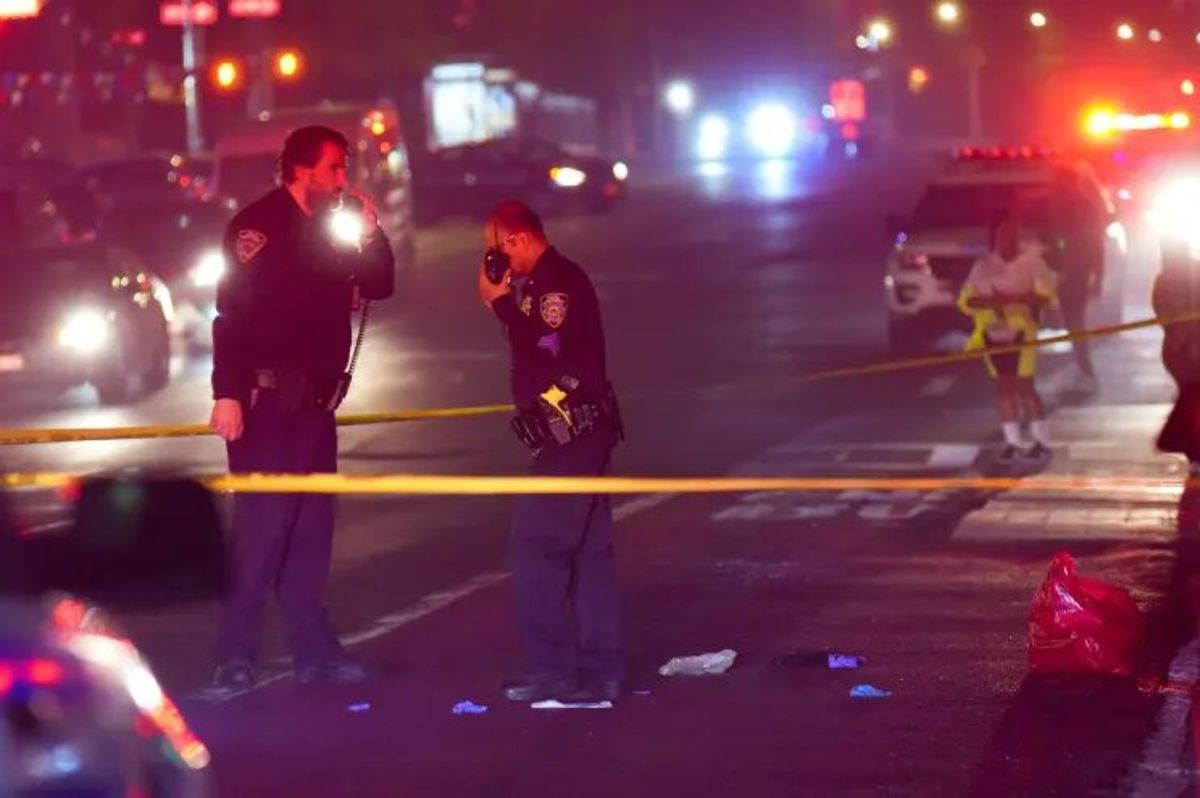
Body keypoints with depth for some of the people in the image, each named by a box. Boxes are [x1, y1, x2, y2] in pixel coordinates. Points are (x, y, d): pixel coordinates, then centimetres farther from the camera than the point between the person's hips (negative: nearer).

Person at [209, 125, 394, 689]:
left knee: (311, 526, 10)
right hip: (268, 400, -8)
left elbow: (377, 285, 18)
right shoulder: (259, 225, -10)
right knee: (263, 525, -10)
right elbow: (231, 312, -18)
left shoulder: (326, 228, 15)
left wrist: (372, 234, 1)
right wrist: (227, 394, -25)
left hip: (315, 400, 8)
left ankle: (314, 652, 15)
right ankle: (236, 658, -7)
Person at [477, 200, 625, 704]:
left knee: (536, 547, -10)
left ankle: (552, 669, -9)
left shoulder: (559, 281, -14)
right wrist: (504, 300, 8)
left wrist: (499, 301, -14)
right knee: (586, 550, 10)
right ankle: (599, 670, 13)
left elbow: (544, 346, -22)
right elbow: (534, 344, 18)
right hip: (573, 434, 11)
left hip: (572, 432, -11)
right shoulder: (544, 282, 18)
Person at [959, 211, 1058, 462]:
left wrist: (1011, 299, -24)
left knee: (1024, 385, -6)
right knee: (1003, 385, 5)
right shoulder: (982, 265, 5)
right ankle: (1013, 441, 11)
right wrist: (990, 302, -21)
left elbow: (1045, 295, -13)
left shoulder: (1031, 261, -4)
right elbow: (965, 301, -1)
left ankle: (1042, 440, 3)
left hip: (1021, 332, -4)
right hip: (993, 334, 4)